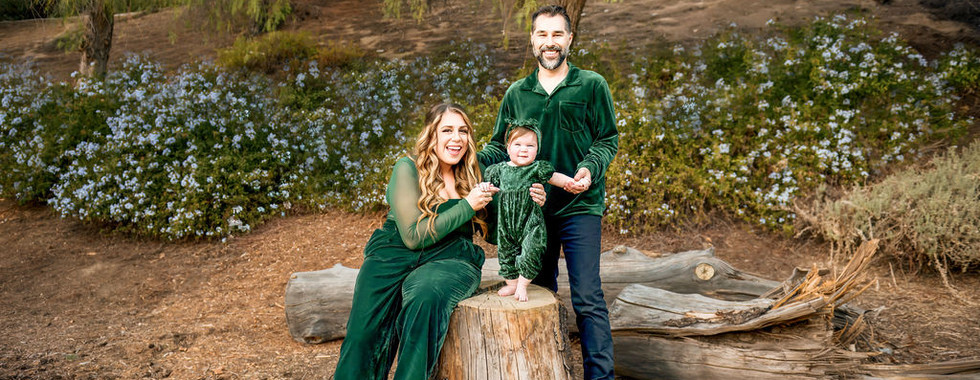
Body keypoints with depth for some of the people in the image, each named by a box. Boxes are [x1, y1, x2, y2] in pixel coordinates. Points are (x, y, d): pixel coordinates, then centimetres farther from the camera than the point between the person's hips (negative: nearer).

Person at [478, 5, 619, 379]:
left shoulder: (592, 85, 1)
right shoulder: (516, 93, 9)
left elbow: (607, 139, 1)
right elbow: (500, 147, 12)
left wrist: (590, 169, -18)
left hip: (579, 206, -3)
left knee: (587, 299, -7)